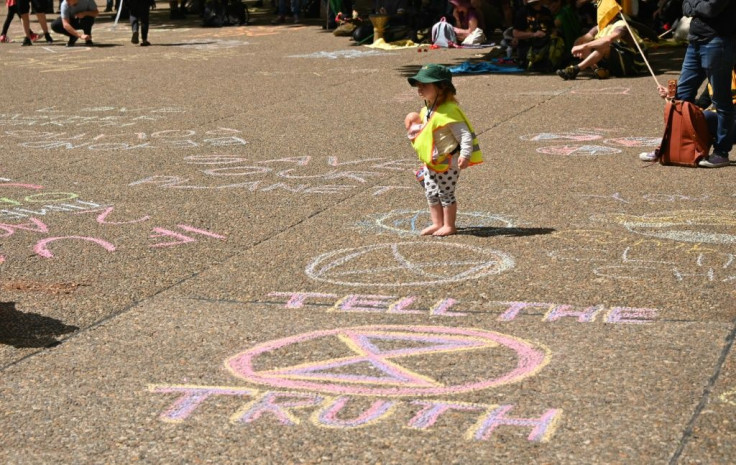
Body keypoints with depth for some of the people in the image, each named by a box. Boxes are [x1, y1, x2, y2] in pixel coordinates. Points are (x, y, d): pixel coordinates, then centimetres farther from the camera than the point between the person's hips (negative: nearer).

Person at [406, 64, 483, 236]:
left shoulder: (449, 111, -22)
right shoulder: (426, 111, 6)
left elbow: (465, 134, -25)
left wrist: (465, 155, -32)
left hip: (448, 162, -9)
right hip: (431, 163, 9)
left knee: (446, 193, 2)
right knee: (431, 193, 13)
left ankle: (449, 225, 14)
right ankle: (437, 223, 25)